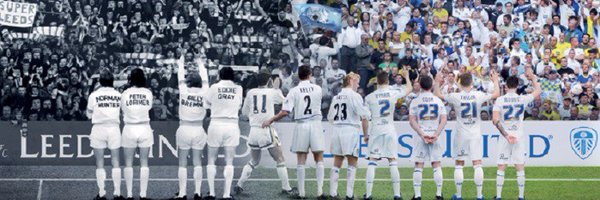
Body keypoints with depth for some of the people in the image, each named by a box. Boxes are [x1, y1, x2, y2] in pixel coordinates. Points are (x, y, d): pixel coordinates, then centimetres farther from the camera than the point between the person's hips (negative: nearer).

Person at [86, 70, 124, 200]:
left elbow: (89, 115, 6)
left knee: (100, 163, 2)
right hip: (114, 128, 1)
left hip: (99, 129, -1)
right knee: (115, 162, 3)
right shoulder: (118, 96, 1)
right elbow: (122, 113, 6)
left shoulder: (94, 95, -3)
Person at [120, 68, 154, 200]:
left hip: (129, 129, -1)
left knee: (128, 163, 6)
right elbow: (149, 108, 3)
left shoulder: (125, 94, -5)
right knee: (144, 163, 5)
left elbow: (123, 110, -1)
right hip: (145, 129, 1)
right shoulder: (148, 93, -3)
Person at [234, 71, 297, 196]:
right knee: (280, 160, 5)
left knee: (254, 161, 19)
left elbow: (244, 112, 16)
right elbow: (284, 101, 18)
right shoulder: (273, 92, -1)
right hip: (267, 130, -4)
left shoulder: (250, 93, 6)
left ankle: (239, 186, 13)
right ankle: (286, 189, 3)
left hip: (254, 130, 4)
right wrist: (278, 88, 31)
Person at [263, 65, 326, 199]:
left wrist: (270, 121, 1)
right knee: (319, 160, 6)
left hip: (301, 125, 0)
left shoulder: (294, 91, -5)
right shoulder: (318, 89, 0)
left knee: (301, 161, 5)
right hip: (315, 124, 1)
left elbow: (285, 112, -10)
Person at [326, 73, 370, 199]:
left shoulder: (336, 97, 12)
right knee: (352, 165, 1)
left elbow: (330, 117, 16)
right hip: (351, 130, -5)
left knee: (337, 164, 10)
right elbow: (364, 117, -11)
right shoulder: (355, 96, -5)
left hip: (337, 131, 6)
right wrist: (366, 134, 0)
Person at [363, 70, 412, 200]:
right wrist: (406, 76, 36)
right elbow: (409, 89, 18)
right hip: (390, 131, 1)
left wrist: (366, 135, 9)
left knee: (372, 162, 1)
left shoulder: (369, 97, -2)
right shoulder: (394, 94, -1)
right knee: (393, 162, 5)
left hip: (375, 131, -1)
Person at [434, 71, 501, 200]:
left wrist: (437, 83, 24)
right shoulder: (479, 96, -6)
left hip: (461, 135, 0)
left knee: (459, 165, 9)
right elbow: (496, 94, 11)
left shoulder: (455, 97, -9)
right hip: (475, 135, 0)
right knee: (477, 164, 2)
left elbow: (438, 96, 8)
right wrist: (495, 81, 27)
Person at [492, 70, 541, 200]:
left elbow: (495, 120, -13)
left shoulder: (500, 100, -6)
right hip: (519, 138, 1)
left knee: (501, 167, 4)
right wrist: (533, 78, 25)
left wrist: (505, 134, -9)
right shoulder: (522, 99, -3)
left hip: (504, 137, -1)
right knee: (520, 168, 6)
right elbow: (538, 91, 14)